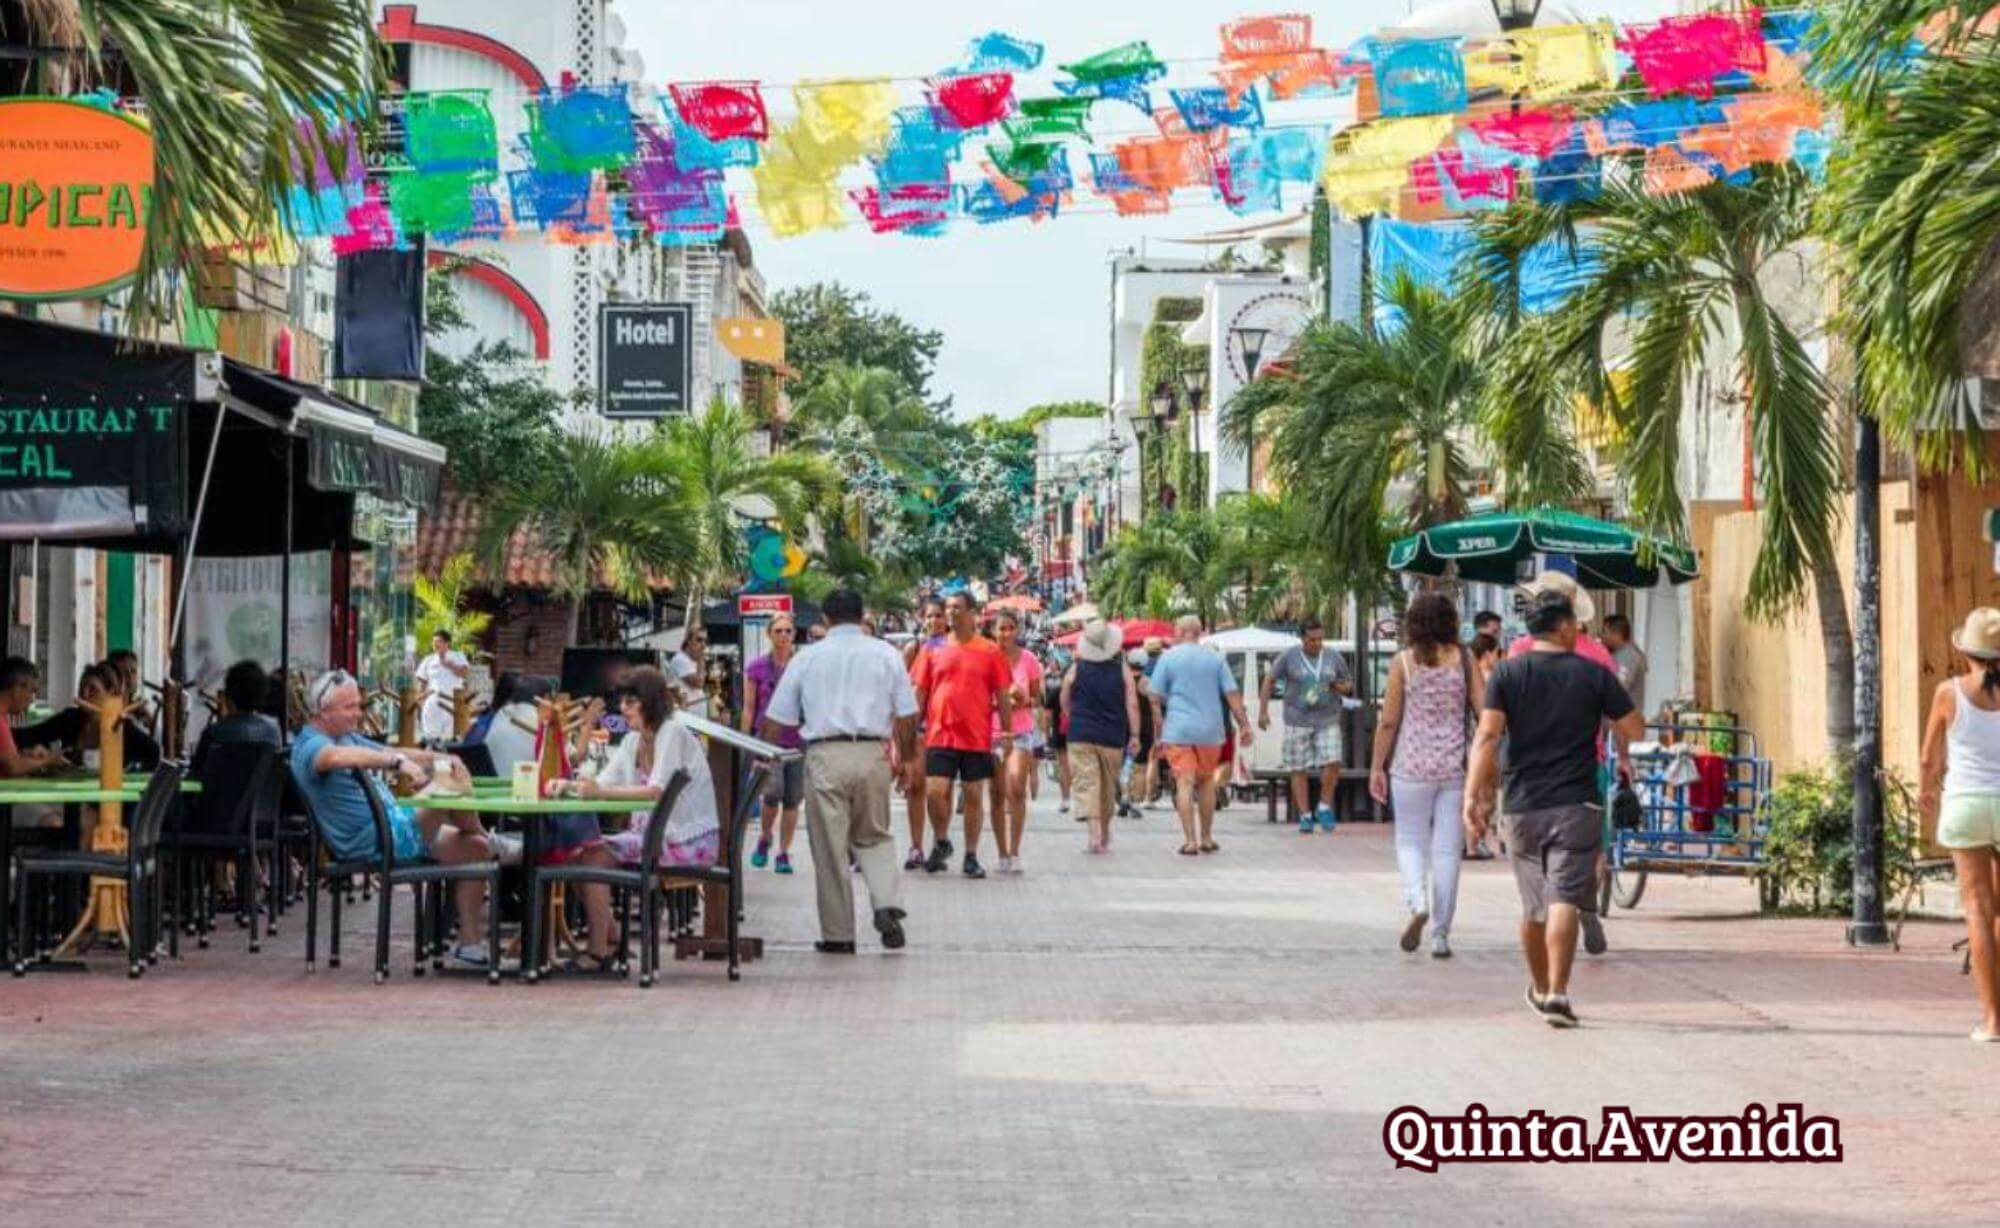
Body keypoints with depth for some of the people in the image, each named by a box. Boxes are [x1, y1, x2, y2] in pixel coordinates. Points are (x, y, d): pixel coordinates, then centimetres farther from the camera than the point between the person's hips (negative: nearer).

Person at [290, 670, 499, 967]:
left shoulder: (349, 738, 22)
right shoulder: (310, 747, -12)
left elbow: (396, 754, 23)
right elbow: (335, 757, -36)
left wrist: (437, 758, 3)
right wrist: (397, 761, -43)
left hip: (396, 826, 10)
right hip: (371, 840, -10)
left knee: (474, 849, 4)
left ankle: (470, 942, 6)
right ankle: (490, 839, 7)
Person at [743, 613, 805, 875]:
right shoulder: (757, 668, 3)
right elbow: (749, 708, 6)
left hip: (798, 739, 2)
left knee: (793, 799, 1)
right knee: (773, 791, -16)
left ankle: (784, 853, 12)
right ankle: (764, 839, 11)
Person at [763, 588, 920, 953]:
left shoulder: (807, 658, 6)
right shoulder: (886, 654, 8)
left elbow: (776, 720, 7)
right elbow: (907, 716, 7)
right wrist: (908, 759, 20)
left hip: (824, 756, -1)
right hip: (872, 753, 1)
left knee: (830, 847, 5)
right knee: (874, 837, 18)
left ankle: (838, 934, 9)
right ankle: (888, 904, -5)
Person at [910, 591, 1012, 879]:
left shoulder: (990, 651, 1)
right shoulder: (934, 650, 6)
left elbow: (1002, 695, 4)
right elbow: (920, 691, 9)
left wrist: (1007, 731, -1)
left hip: (976, 737, -1)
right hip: (939, 735, 1)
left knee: (973, 796, 5)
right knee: (935, 791, -7)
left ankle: (971, 857, 14)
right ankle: (941, 842, 17)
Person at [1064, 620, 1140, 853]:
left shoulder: (1075, 670, -2)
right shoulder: (1122, 671, -1)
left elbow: (1065, 703, 8)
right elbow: (1132, 705, -7)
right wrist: (1134, 736, -3)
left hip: (1081, 736, -2)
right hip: (1113, 738, 2)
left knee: (1086, 783, -7)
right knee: (1108, 788, 15)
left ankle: (1095, 832, -24)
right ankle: (1105, 836, 28)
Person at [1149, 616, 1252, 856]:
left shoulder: (1168, 658, 1)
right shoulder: (1216, 659, 7)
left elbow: (1156, 699, -1)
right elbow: (1232, 695, 1)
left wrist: (1159, 732, 5)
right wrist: (1244, 725, 4)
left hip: (1178, 731, -3)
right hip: (1210, 731, 3)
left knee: (1184, 784, -4)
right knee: (1206, 784, 16)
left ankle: (1190, 840, -12)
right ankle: (1206, 839, 21)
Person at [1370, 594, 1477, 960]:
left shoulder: (1403, 662, -3)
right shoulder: (1464, 660, 0)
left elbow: (1389, 720, -3)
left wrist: (1377, 766, 5)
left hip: (1412, 766, -1)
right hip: (1455, 766, 1)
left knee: (1410, 840, 12)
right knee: (1446, 849, 6)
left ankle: (1417, 902, -15)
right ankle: (1440, 934, 7)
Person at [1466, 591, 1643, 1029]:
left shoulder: (1507, 673, 3)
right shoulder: (1594, 675, 0)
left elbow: (1487, 736, -8)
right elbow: (1636, 730, 4)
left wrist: (1473, 795, -11)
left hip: (1522, 807, 3)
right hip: (1576, 804, -3)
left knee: (1533, 906, 15)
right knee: (1565, 901, -8)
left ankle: (1540, 990, 32)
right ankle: (1556, 993, -20)